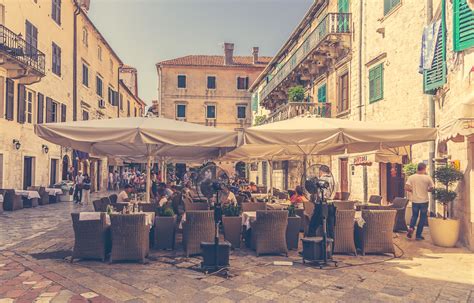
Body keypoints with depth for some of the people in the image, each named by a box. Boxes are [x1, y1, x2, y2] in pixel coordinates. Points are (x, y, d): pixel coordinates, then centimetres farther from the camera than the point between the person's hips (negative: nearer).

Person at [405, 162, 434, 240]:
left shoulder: (411, 177, -5)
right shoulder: (427, 178, -8)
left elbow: (406, 187, -11)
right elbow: (431, 189, -4)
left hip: (415, 200, 2)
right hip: (424, 201, -1)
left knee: (414, 216, 19)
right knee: (423, 218, 10)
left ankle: (411, 228, -5)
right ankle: (418, 235, 13)